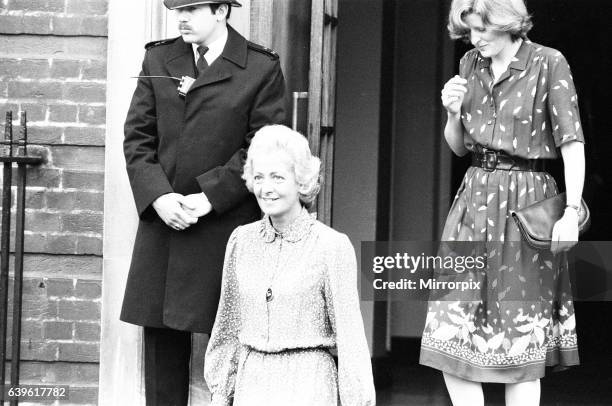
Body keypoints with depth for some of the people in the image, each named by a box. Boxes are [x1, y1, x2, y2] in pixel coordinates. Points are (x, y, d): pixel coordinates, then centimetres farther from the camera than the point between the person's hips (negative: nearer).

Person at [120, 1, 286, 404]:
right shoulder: (157, 59, 11)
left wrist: (208, 197, -13)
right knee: (162, 340, 6)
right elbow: (137, 137, 8)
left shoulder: (262, 68, -1)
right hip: (161, 220, 4)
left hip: (226, 225, -4)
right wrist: (158, 196, -8)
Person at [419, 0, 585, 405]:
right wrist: (453, 113, -4)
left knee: (521, 340, 0)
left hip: (526, 201, -5)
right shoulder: (470, 65, 10)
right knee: (451, 335, -2)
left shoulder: (549, 64, -7)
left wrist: (572, 211, -21)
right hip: (476, 196, 5)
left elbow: (573, 144, -11)